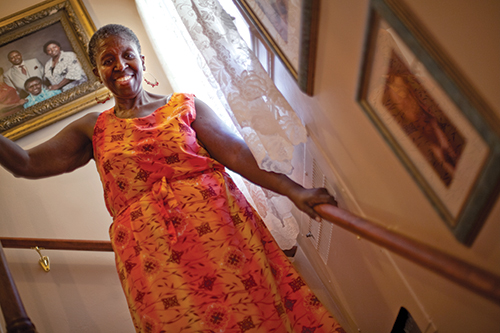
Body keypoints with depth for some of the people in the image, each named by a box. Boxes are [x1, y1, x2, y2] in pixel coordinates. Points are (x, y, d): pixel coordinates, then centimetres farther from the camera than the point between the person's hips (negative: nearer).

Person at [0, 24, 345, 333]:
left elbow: (237, 154, 2)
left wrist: (294, 190, -9)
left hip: (215, 222, -1)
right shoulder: (93, 130, 17)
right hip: (149, 252, 1)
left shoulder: (184, 106, 12)